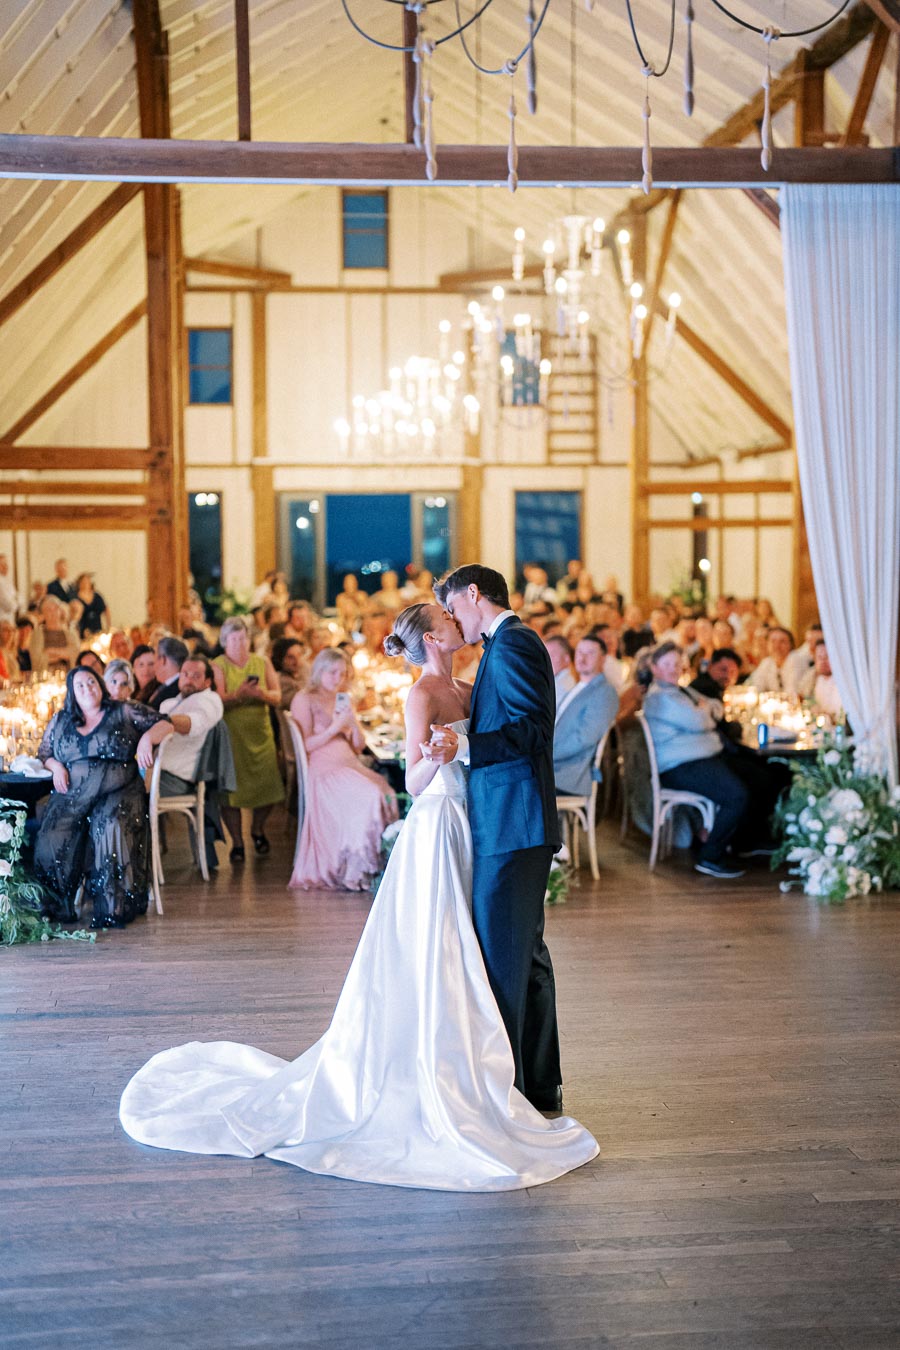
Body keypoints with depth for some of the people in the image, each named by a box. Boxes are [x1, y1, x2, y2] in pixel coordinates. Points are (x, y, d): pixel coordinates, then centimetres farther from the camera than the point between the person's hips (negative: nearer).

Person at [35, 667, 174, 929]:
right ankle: (59, 906, -11)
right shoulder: (60, 721, 21)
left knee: (111, 828, -34)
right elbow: (44, 753, 26)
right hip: (72, 794, 3)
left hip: (117, 791, -3)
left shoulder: (124, 713, 12)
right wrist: (56, 766, 4)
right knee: (52, 837, -25)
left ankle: (113, 907, -26)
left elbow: (165, 724, 10)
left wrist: (147, 737, -10)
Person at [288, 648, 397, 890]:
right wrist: (335, 727, -9)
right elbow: (305, 744, -5)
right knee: (369, 796, -34)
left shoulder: (343, 701, 27)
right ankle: (353, 870, -27)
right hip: (324, 770, -6)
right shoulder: (305, 700, 7)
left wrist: (353, 724, 3)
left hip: (351, 766, 6)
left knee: (386, 794, -27)